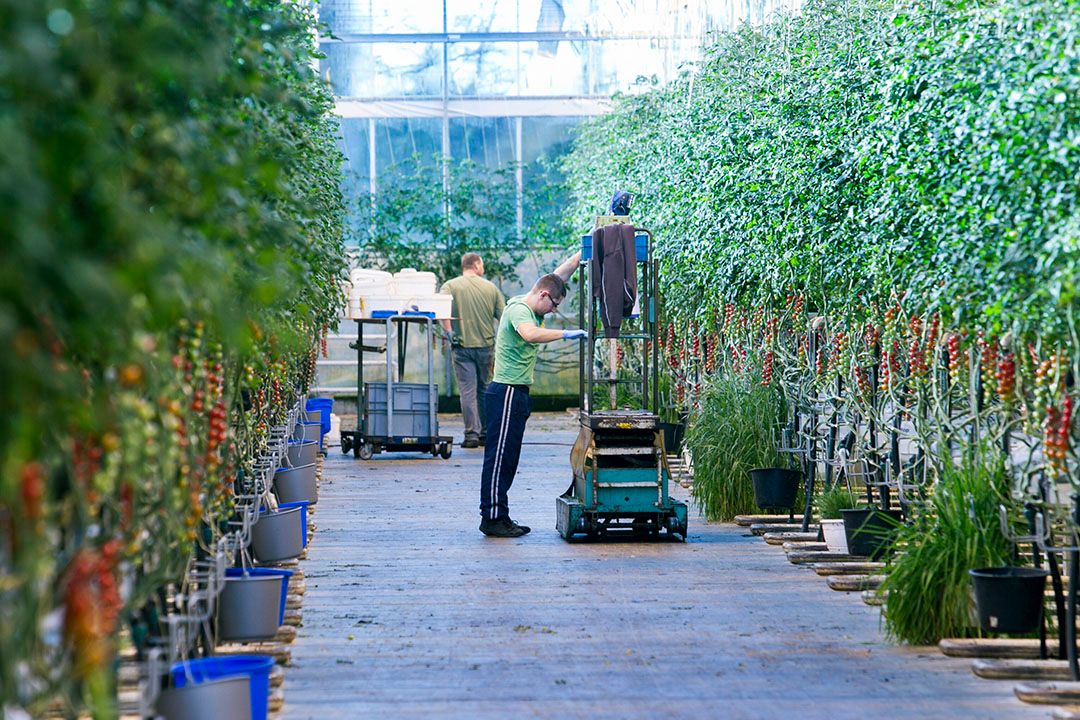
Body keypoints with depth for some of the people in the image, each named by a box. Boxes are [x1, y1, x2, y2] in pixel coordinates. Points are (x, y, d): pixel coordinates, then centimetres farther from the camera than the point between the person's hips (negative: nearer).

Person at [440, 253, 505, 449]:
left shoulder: (450, 286, 0)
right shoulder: (491, 287, 5)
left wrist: (448, 331, -10)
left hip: (462, 346, -2)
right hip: (486, 345, 2)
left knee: (467, 390, -1)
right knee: (483, 390, 14)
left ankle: (472, 434, -7)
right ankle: (485, 433, 19)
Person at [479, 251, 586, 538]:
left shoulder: (531, 308, 14)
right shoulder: (518, 309, -14)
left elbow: (560, 274, 20)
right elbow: (531, 334, -36)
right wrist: (566, 334, -31)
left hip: (517, 393, 10)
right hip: (507, 392, -10)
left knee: (508, 459, 11)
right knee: (499, 456, -7)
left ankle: (499, 517, 15)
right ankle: (492, 517, -6)